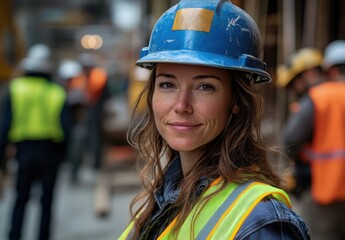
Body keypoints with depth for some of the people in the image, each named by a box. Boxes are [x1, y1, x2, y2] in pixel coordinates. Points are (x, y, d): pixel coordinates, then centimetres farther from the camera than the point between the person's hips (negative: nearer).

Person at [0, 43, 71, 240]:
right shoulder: (57, 93, -2)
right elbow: (65, 129, -5)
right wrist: (60, 154, 7)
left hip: (24, 149, 0)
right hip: (50, 151, 0)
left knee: (21, 199, 11)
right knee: (46, 201, 10)